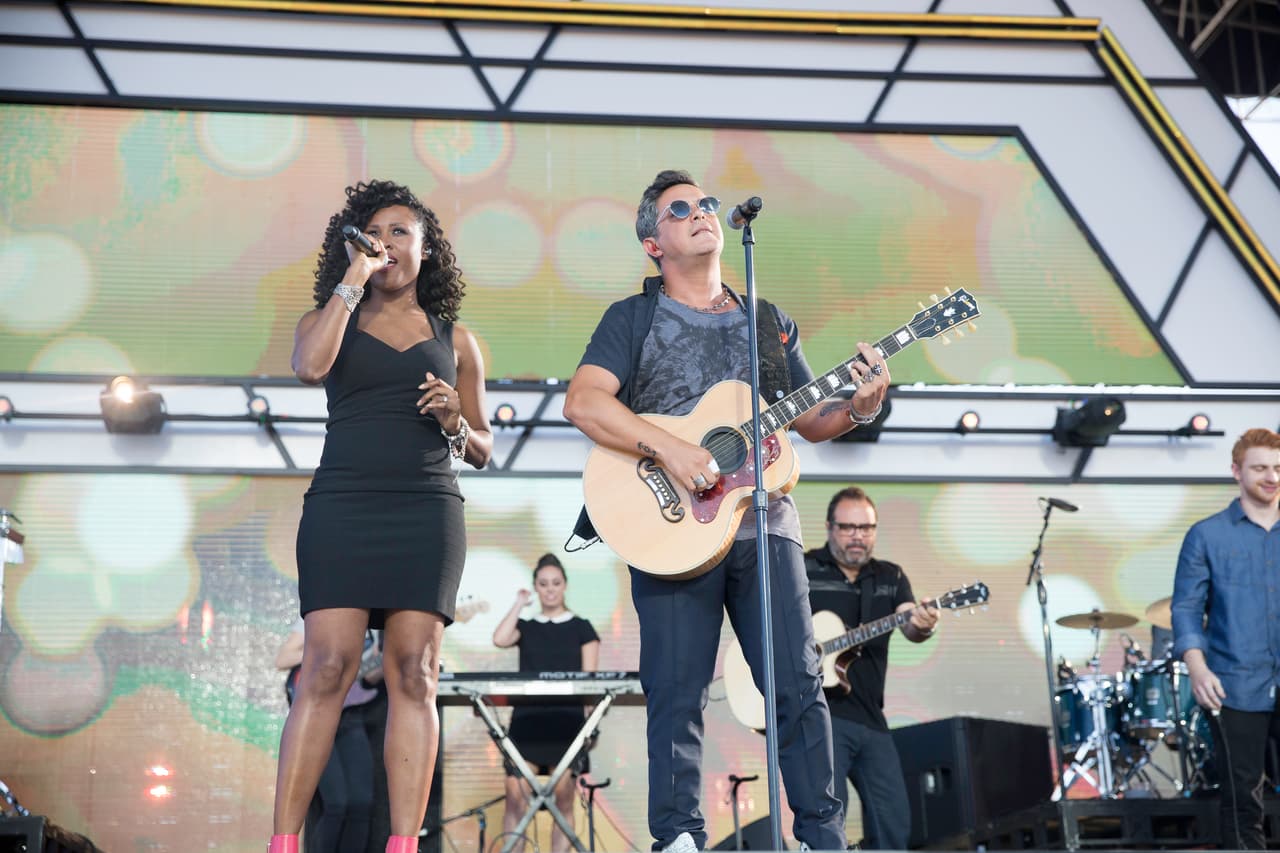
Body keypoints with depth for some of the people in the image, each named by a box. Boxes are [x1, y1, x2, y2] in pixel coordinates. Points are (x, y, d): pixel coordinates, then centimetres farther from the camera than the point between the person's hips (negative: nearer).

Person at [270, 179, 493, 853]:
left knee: (413, 675, -6)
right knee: (327, 667, -12)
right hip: (341, 505, -1)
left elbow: (483, 449, 21)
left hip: (427, 511, 1)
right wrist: (352, 281, -3)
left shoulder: (455, 340, 18)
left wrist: (456, 423, -2)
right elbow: (310, 367, -10)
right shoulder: (330, 319, 15)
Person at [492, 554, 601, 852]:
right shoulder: (525, 627, 15)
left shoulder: (581, 628, 11)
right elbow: (500, 640, -8)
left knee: (563, 798, -4)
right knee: (515, 796, -9)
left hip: (566, 723, -1)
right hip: (526, 720, 1)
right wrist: (519, 604, 3)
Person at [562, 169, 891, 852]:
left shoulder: (770, 323, 20)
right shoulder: (633, 317, 7)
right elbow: (582, 401, -8)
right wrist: (668, 449, -20)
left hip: (763, 520, 3)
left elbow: (811, 422, 21)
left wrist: (858, 408, -1)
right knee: (676, 695, -3)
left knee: (799, 685, 0)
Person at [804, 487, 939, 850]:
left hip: (869, 716, 5)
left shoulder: (891, 577, 10)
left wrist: (921, 626, -30)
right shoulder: (801, 570, -2)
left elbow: (908, 626, -6)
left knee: (894, 817, 8)